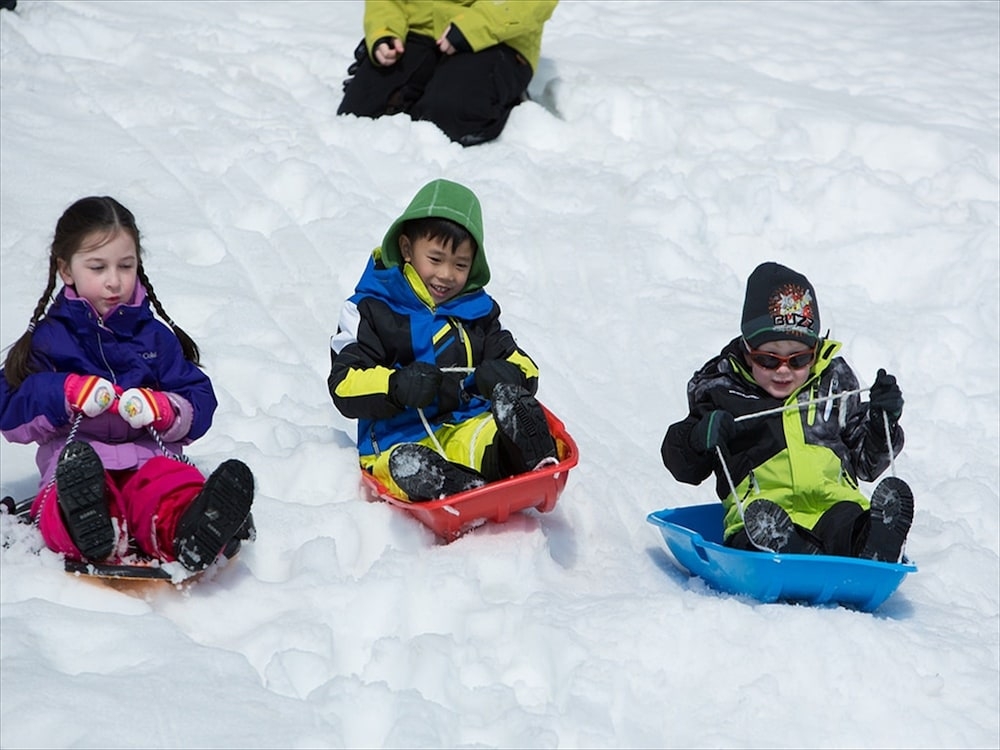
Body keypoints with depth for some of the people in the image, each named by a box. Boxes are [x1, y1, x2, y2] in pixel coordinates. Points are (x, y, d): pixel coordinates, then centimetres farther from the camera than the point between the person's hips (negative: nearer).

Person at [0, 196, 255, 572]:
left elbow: (200, 404, 14)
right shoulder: (48, 339, 16)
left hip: (149, 457, 1)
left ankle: (190, 531, -68)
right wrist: (66, 394, -13)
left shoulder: (155, 336, 22)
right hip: (74, 459, -1)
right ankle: (90, 532, -72)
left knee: (173, 485, -36)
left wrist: (163, 410, -9)